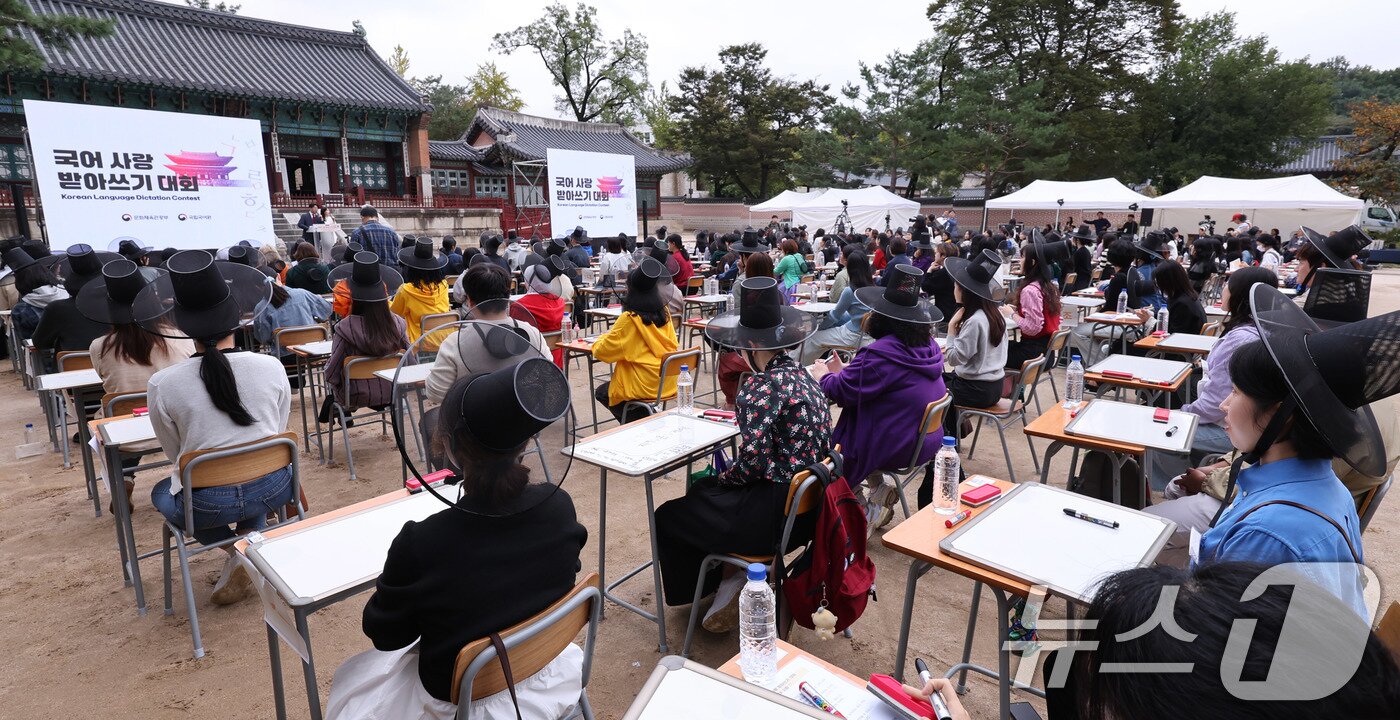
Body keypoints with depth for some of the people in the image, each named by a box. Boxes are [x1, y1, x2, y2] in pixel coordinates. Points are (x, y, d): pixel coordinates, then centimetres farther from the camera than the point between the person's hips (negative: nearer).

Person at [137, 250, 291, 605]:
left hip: (209, 503, -2)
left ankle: (236, 549, 12)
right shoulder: (272, 366, -9)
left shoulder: (161, 384, -12)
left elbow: (175, 453, 3)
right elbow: (278, 434, 5)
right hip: (273, 489, 3)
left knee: (161, 493, 32)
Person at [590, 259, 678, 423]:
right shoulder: (664, 314, 0)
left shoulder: (629, 319, -17)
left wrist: (606, 336, 11)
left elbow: (601, 353, -11)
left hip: (643, 389, -7)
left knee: (602, 392, 21)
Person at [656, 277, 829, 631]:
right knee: (701, 490, 25)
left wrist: (721, 478, -5)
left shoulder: (762, 386, -20)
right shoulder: (801, 373, 6)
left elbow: (753, 458, -26)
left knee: (668, 517, 4)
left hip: (779, 511, -9)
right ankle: (732, 576, 22)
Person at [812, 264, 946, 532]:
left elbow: (842, 391, -16)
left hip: (893, 448, -8)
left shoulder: (881, 353, -25)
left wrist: (824, 375, 4)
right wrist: (844, 371, 11)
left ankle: (877, 484, 10)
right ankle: (879, 484, 13)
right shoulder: (929, 346, 2)